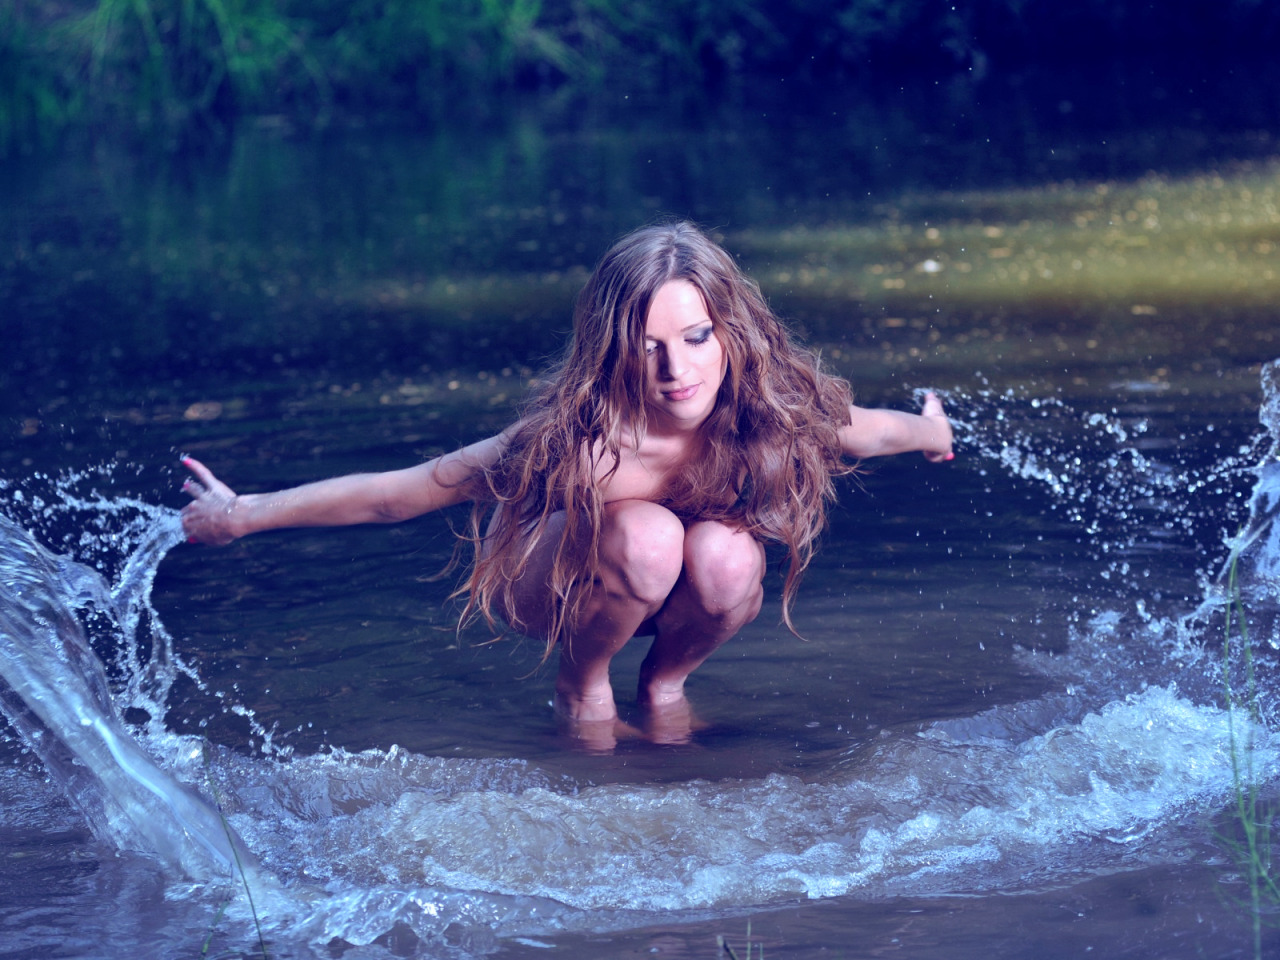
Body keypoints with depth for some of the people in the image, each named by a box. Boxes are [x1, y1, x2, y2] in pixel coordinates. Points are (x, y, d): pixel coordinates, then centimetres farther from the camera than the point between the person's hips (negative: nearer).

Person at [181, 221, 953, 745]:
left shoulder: (772, 411, -26)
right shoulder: (579, 443, -38)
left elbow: (860, 430, -2)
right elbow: (391, 496, -31)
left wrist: (932, 432, 19)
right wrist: (242, 517, -27)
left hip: (662, 590, 4)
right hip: (548, 585, -4)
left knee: (729, 559, -31)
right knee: (647, 536, -36)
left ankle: (666, 681, 2)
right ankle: (582, 684, -5)